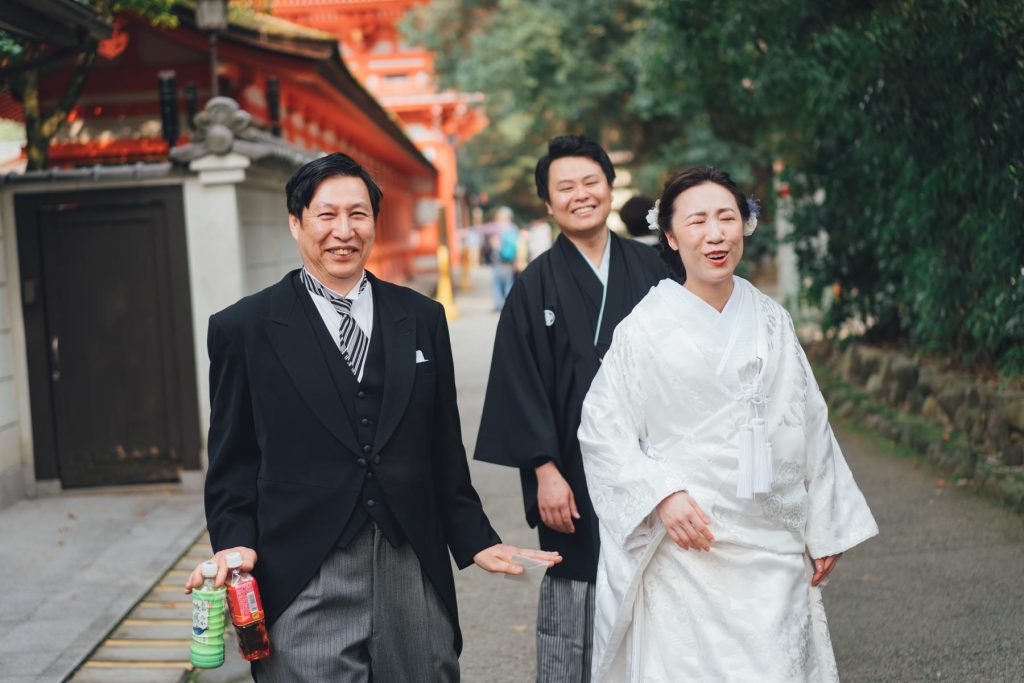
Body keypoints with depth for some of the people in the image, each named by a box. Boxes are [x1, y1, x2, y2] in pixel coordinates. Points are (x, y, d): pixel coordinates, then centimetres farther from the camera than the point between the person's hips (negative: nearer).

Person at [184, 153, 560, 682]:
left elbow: (444, 448, 14)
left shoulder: (423, 319, 10)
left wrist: (474, 540, 11)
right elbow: (232, 459, 4)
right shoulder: (244, 329, 2)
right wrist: (236, 542, -10)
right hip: (304, 588, -3)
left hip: (414, 577, 3)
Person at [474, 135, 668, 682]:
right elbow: (522, 384, -5)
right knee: (571, 605, 1)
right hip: (575, 472, -3)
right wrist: (545, 471, -11)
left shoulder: (648, 268, 7)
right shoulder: (537, 284, -1)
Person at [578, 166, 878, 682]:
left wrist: (825, 530, 13)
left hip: (774, 553, 4)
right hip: (688, 550, -3)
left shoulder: (772, 323, 7)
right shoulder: (647, 328, -5)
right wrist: (660, 495, -16)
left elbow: (810, 428, 12)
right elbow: (602, 428, -4)